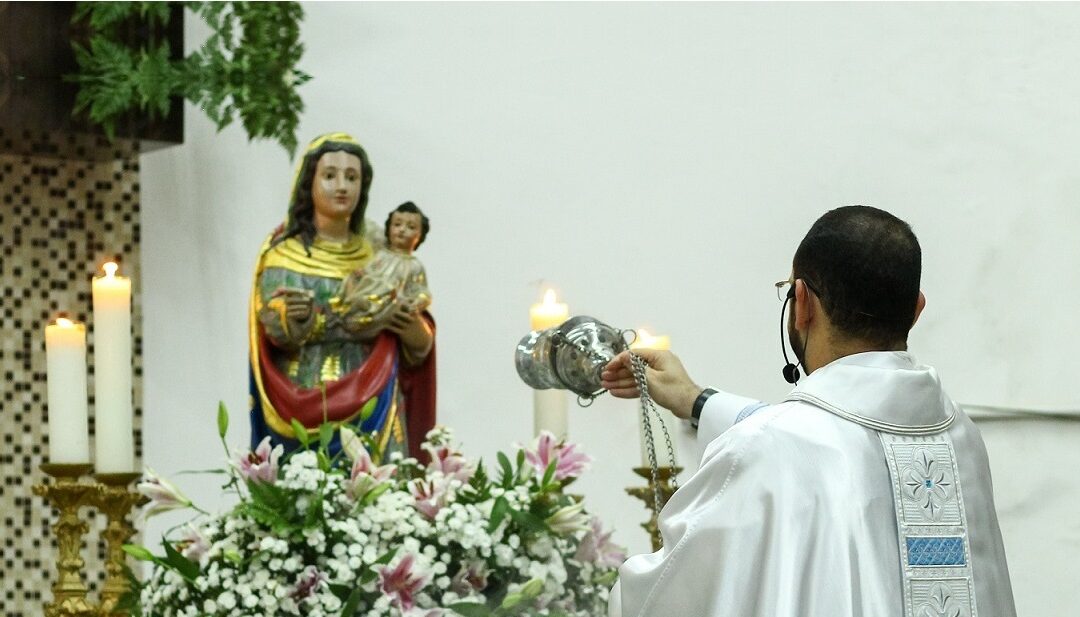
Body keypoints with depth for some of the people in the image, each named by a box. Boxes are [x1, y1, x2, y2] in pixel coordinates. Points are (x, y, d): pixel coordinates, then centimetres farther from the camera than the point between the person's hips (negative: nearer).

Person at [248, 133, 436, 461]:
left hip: (371, 412, 3)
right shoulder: (284, 253, 5)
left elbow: (416, 344, 11)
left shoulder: (376, 256, 13)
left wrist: (416, 333, -11)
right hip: (306, 408, -2)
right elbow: (274, 328, -7)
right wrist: (292, 318, -28)